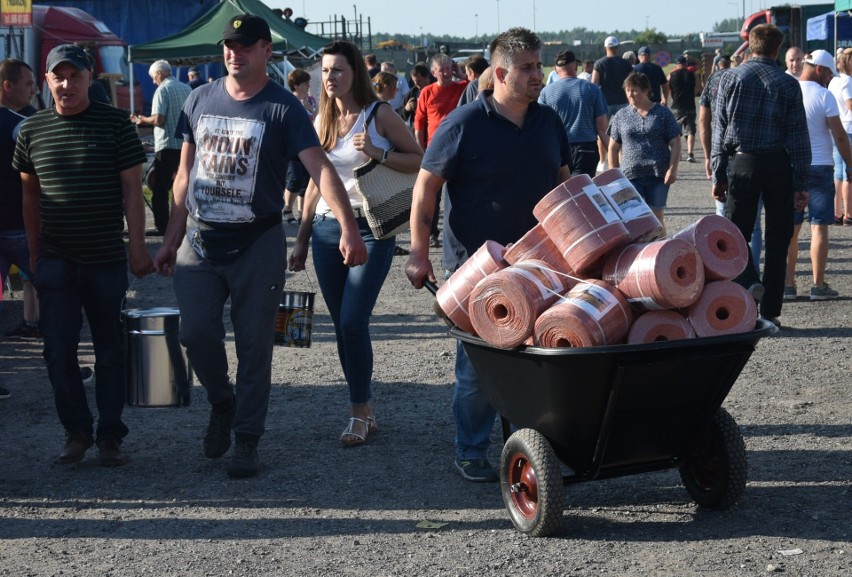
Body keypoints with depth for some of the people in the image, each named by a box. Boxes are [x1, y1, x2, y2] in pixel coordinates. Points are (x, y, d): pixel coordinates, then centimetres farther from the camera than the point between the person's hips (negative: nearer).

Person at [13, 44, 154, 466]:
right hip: (55, 261, 2)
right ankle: (77, 430, 16)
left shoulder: (115, 124, -3)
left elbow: (132, 190, -3)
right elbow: (31, 195, 12)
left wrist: (137, 246, -7)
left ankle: (110, 436, 16)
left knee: (109, 349, 6)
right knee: (58, 348, 1)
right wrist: (34, 252, 11)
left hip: (106, 260, -2)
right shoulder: (32, 130, 5)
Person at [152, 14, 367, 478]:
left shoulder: (283, 107, -7)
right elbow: (185, 174, 12)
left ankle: (246, 440, 13)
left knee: (254, 344, 2)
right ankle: (222, 404, 27)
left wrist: (348, 227, -32)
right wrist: (171, 240, 11)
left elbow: (319, 167, -18)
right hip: (200, 243, 3)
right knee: (197, 333, -1)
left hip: (257, 244, -3)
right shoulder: (200, 101, 6)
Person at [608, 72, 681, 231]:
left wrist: (672, 168, -7)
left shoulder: (663, 114, 3)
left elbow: (675, 143, 3)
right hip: (630, 175, 1)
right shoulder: (621, 116, 8)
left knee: (656, 217, 6)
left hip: (658, 175, -1)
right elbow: (613, 148, 12)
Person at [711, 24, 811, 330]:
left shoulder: (731, 77, 1)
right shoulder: (788, 83, 1)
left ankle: (748, 282, -20)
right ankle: (770, 311, 8)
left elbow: (720, 128, 1)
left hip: (742, 163, 0)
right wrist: (801, 184, 2)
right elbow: (798, 135, 0)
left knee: (737, 232, 9)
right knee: (778, 238, 7)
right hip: (779, 164, 0)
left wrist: (718, 175, 5)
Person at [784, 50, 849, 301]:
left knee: (790, 228, 8)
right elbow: (839, 135, -9)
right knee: (819, 227, 1)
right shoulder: (824, 95, -9)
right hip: (820, 166, -4)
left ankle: (787, 284, 9)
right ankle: (819, 286, 3)